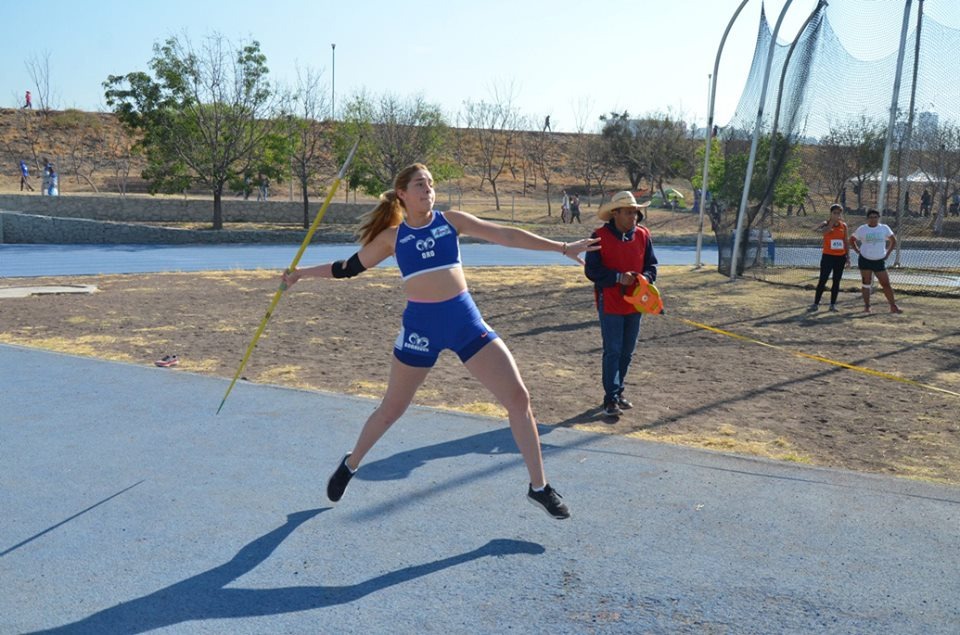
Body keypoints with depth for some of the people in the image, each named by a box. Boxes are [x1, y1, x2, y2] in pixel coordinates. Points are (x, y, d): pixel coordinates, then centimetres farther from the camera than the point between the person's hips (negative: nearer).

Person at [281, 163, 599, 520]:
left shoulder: (451, 221, 4)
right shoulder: (392, 236, 3)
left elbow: (505, 235, 0)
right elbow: (350, 268, 13)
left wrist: (561, 247, -5)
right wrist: (301, 273, 13)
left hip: (465, 319, 1)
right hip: (421, 324, -1)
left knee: (518, 397, -6)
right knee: (391, 409, 12)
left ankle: (539, 487, 8)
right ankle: (349, 465, 39)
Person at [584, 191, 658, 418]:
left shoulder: (643, 235, 3)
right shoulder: (600, 236, -11)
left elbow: (651, 265, 9)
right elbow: (591, 270, -12)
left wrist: (645, 278, -13)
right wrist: (618, 277, -22)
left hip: (635, 303, 5)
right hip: (610, 303, -5)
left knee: (627, 352, 13)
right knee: (613, 351, -5)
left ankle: (618, 391, 27)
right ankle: (611, 398, 1)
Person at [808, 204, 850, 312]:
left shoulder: (843, 225, 6)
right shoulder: (826, 224, -4)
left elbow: (846, 242, 10)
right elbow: (823, 231, -28)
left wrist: (848, 257, 7)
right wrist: (832, 222, -29)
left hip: (840, 257, 4)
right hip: (828, 256, -4)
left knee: (837, 281, 6)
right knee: (822, 280, -5)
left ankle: (833, 304, 13)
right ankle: (816, 303, 0)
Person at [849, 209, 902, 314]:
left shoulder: (885, 228, 3)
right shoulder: (862, 229, 0)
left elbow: (893, 241, 14)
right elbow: (851, 240, 12)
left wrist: (888, 253, 5)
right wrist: (858, 251, 2)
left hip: (879, 261, 0)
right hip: (865, 260, 0)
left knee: (886, 283, -1)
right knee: (866, 283, 3)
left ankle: (893, 306, 4)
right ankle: (867, 306, 9)